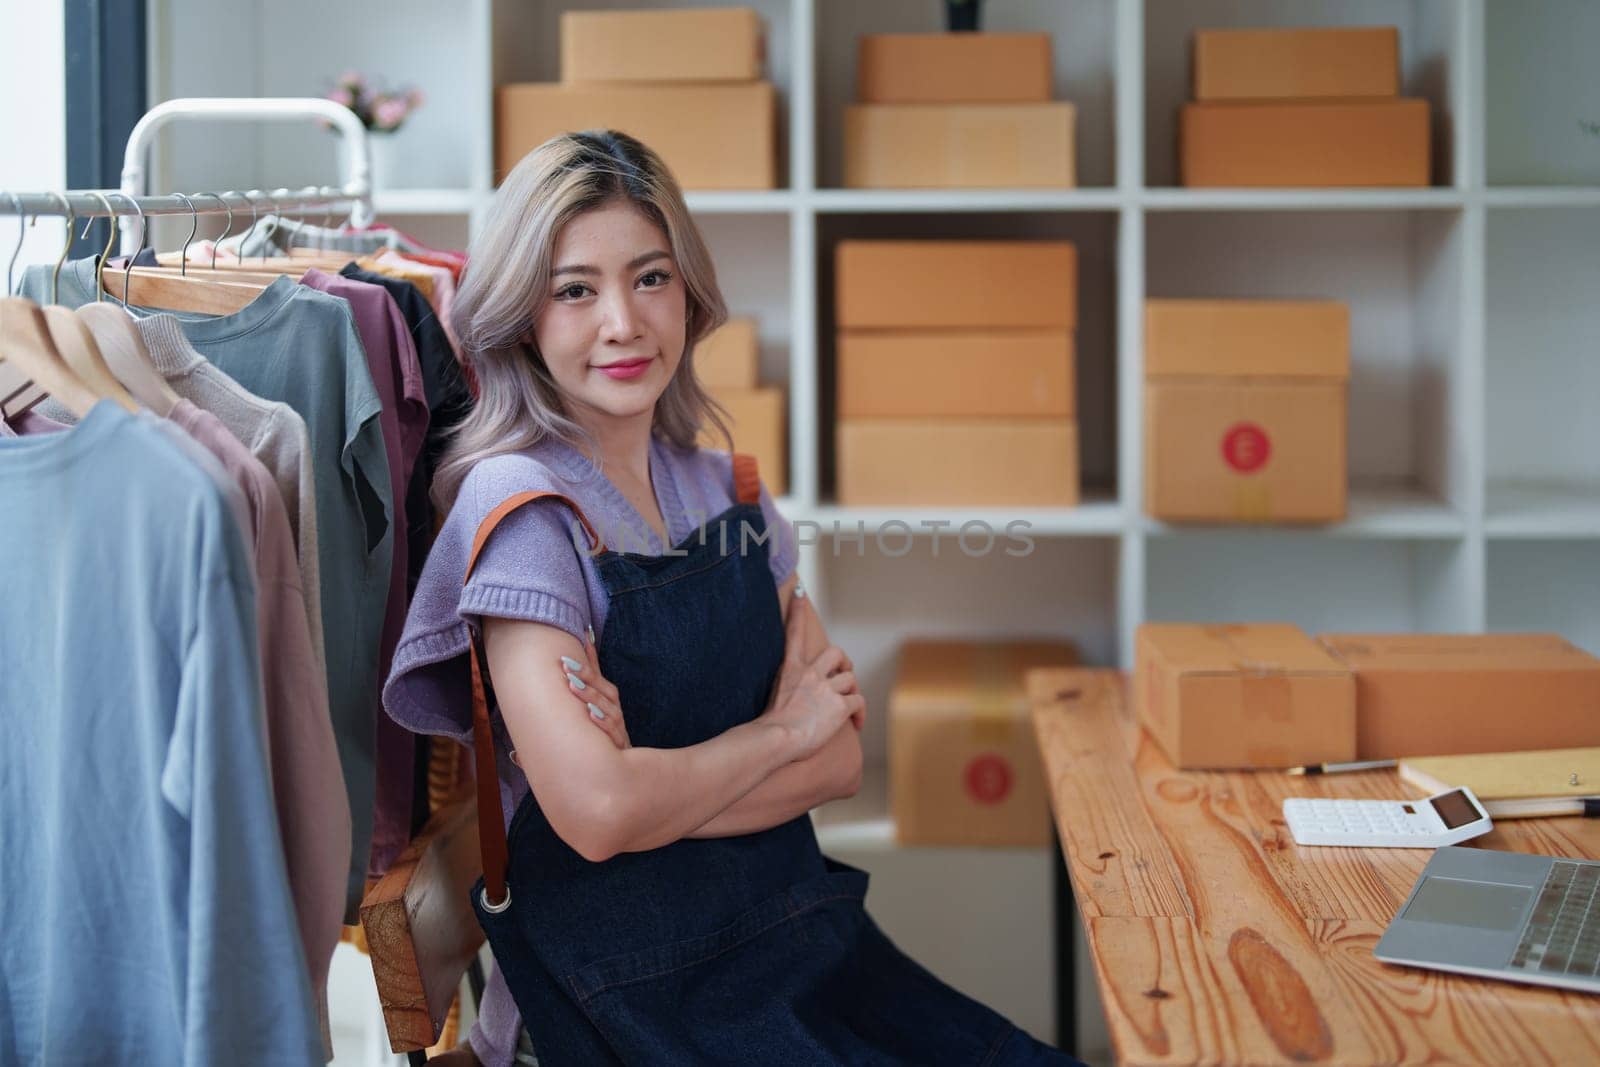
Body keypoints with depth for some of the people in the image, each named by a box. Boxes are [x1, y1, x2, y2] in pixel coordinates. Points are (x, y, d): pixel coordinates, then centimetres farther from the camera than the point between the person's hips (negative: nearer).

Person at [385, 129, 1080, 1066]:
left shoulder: (729, 493, 7)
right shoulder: (519, 507, -12)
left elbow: (840, 758, 3)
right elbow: (598, 809, -21)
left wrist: (658, 792, -13)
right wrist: (777, 733, -6)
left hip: (794, 928, 6)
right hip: (635, 981, -6)